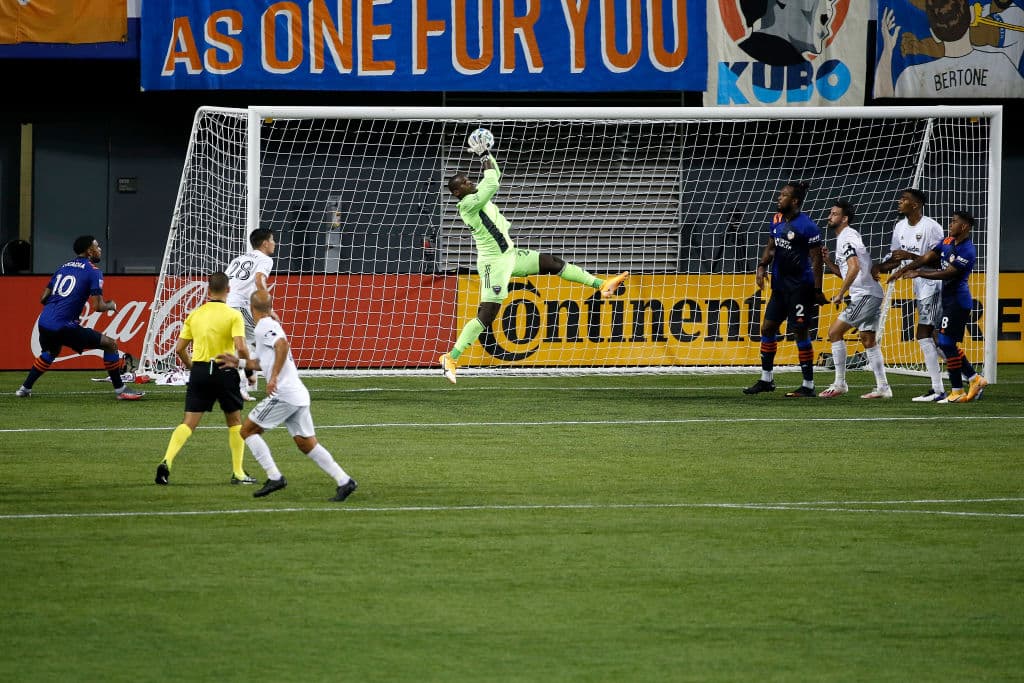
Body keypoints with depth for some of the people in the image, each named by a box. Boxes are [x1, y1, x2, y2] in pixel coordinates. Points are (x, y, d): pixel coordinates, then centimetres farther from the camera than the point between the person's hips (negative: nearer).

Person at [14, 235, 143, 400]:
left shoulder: (63, 267, 18)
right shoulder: (93, 272, -3)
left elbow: (44, 298, 19)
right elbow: (97, 306, -10)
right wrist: (111, 306, 12)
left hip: (44, 323, 7)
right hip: (64, 326, -7)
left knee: (50, 353, 38)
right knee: (110, 344, 1)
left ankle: (25, 388, 39)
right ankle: (120, 390, 2)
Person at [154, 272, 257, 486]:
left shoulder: (195, 315, 7)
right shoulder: (233, 315, -6)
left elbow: (179, 349, 8)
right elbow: (241, 348, -17)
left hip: (199, 371, 3)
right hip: (224, 371, -3)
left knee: (189, 423, 3)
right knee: (235, 421, 15)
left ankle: (167, 461, -18)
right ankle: (238, 473, 16)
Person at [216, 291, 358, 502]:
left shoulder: (264, 326, -7)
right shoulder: (271, 325, 23)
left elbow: (282, 344, -27)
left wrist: (274, 377, -29)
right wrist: (239, 363, 34)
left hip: (283, 394, -9)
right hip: (298, 395, 9)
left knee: (248, 430, 1)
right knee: (306, 444, 8)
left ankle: (274, 477, -6)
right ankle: (343, 480, -1)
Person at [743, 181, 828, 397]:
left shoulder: (807, 226, -16)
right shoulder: (777, 220, 8)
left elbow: (816, 260, -15)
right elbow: (771, 247, 20)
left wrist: (817, 290, -17)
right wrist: (762, 266, 2)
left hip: (800, 288, -8)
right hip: (780, 285, 8)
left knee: (800, 332, -4)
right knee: (767, 327, 10)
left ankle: (808, 385, 4)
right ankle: (766, 379, 22)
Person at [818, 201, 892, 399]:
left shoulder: (847, 238, -12)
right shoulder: (843, 238, 20)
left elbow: (854, 268, -25)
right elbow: (842, 272, 24)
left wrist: (840, 294, -19)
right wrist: (827, 260, 9)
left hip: (864, 294, -10)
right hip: (873, 295, 10)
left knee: (834, 332, -7)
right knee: (868, 341, 13)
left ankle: (839, 383, -6)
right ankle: (883, 387, 12)